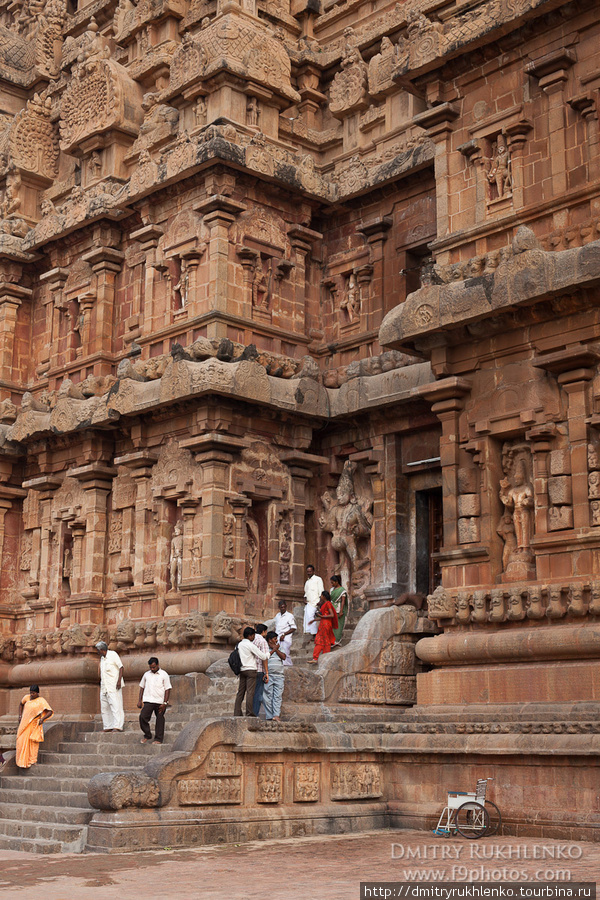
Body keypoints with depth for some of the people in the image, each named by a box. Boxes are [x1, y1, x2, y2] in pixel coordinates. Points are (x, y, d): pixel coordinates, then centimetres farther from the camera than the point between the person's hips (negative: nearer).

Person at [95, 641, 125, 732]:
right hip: (104, 687, 8)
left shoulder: (113, 655, -3)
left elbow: (121, 667, -7)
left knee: (115, 705, -14)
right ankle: (108, 726, 7)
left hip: (114, 686, -8)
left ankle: (118, 726, -19)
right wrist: (101, 684, 19)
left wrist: (119, 681, -16)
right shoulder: (102, 658, 19)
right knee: (104, 707, 5)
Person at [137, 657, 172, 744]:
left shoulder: (164, 675, 0)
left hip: (160, 702, -3)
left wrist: (165, 703, -10)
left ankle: (158, 739, 13)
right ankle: (147, 735, 7)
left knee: (160, 720, 2)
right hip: (148, 701, 3)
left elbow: (167, 690, -2)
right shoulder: (146, 675, 12)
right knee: (143, 717, -11)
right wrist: (139, 701, 10)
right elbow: (142, 687, 18)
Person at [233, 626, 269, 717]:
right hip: (251, 670, -7)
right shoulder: (251, 645, -9)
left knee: (240, 692, 6)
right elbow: (263, 656, -8)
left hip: (242, 670, 7)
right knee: (250, 692, -7)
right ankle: (249, 713, -10)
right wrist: (268, 652, 7)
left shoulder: (240, 644, 12)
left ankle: (237, 713, 3)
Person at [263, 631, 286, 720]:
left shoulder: (279, 647, 18)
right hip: (268, 675, -3)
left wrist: (276, 649, 0)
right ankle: (269, 716, 0)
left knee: (278, 696, -7)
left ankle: (276, 715, -14)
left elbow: (283, 657, 6)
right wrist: (273, 649, -4)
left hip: (279, 676, 3)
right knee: (268, 696, -4)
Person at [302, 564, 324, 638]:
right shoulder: (307, 581, 22)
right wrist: (305, 598, 8)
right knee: (307, 617, -1)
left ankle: (315, 634, -19)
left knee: (310, 615, -22)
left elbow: (321, 591, -5)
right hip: (308, 602, 8)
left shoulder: (318, 579, 0)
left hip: (315, 602, -8)